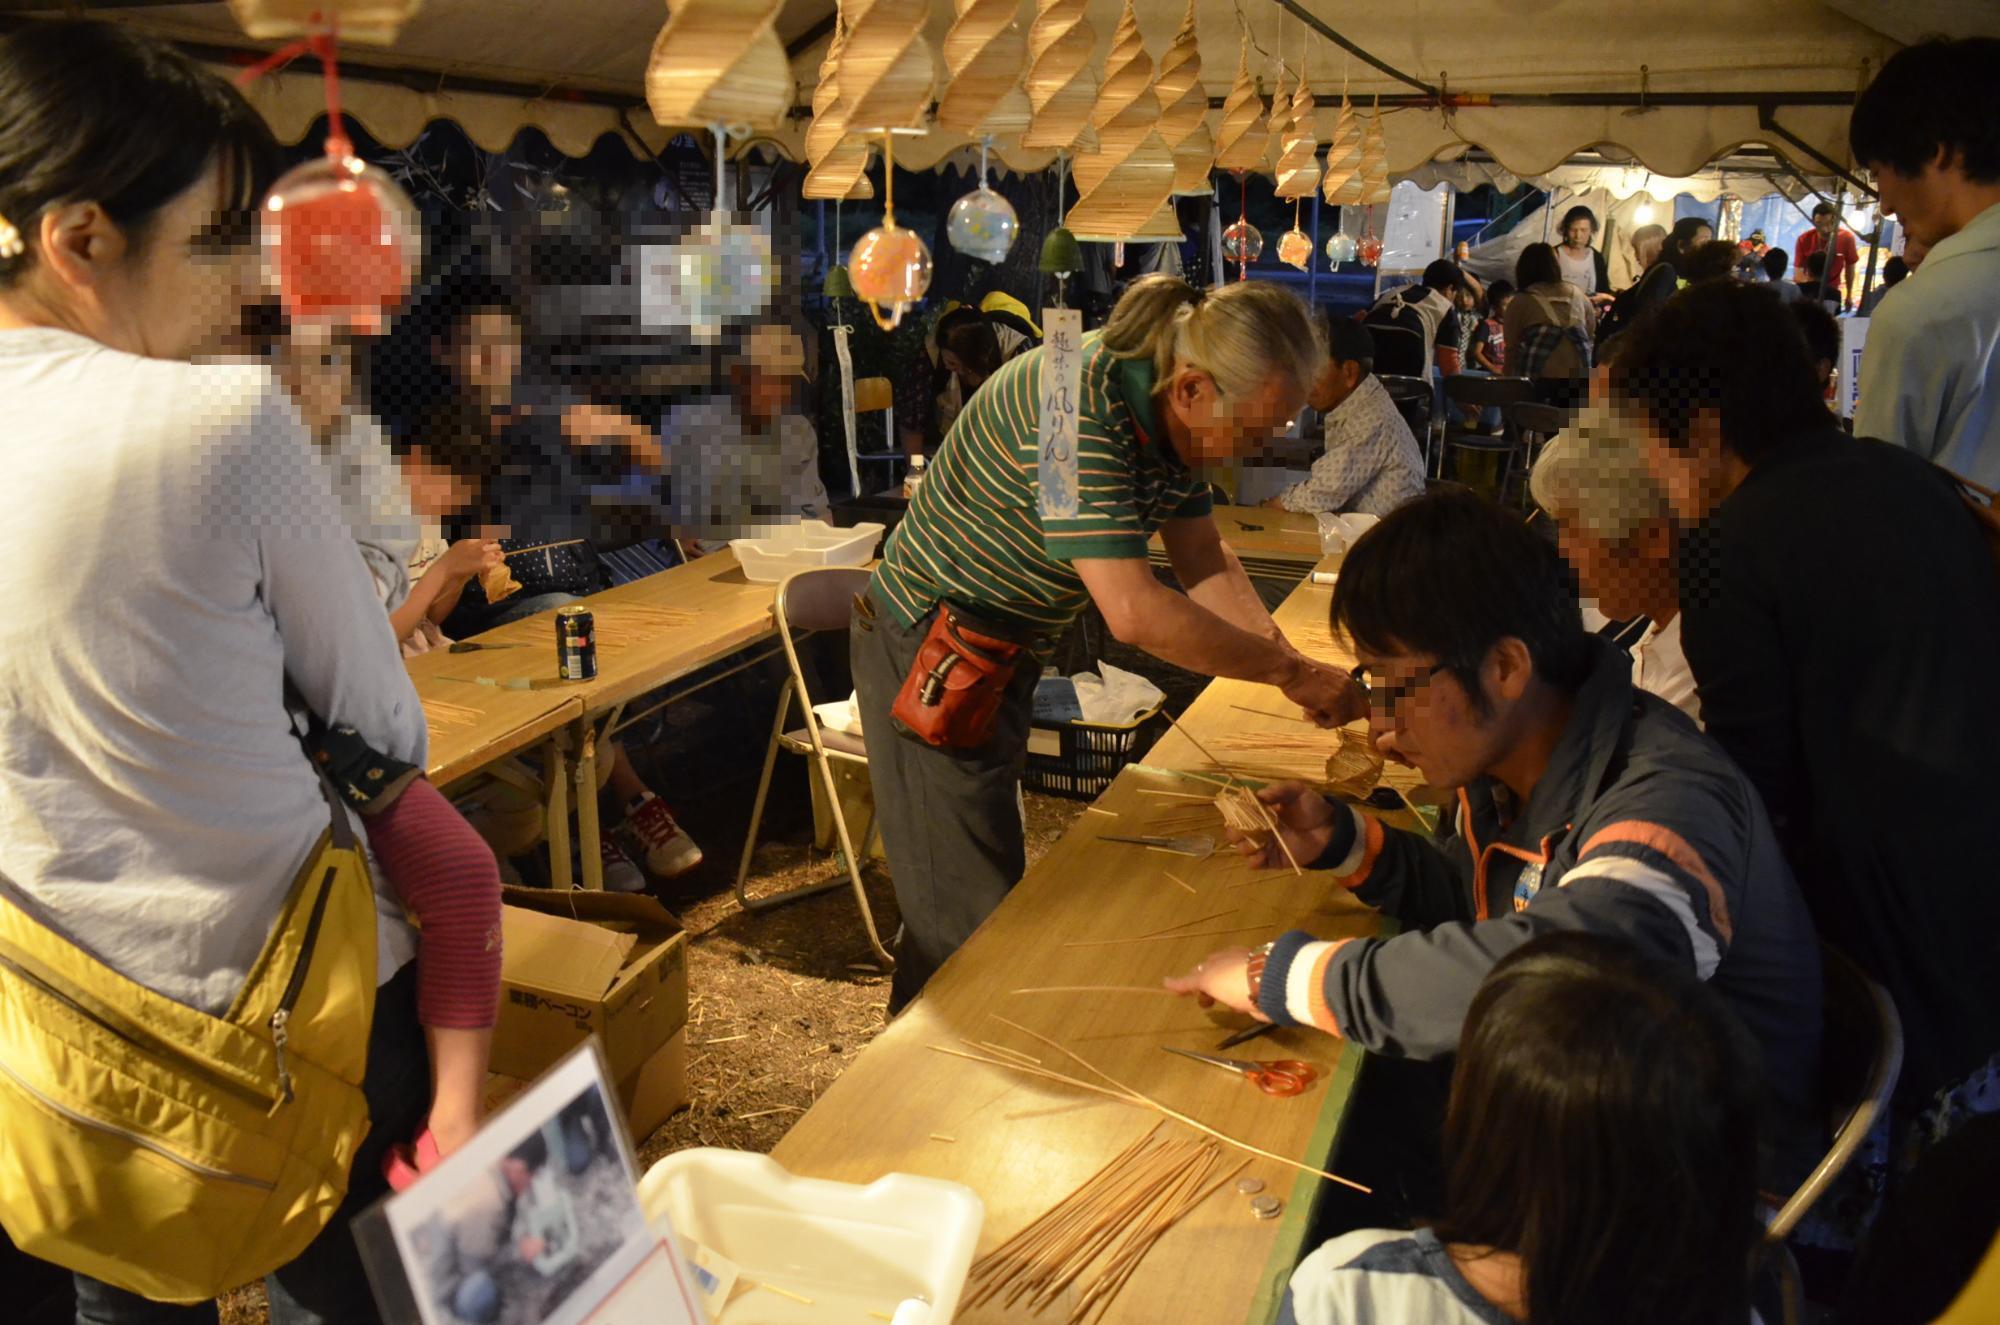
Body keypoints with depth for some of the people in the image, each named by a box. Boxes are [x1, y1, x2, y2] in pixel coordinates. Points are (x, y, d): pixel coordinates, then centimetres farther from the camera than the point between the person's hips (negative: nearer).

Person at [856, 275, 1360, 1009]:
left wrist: (1291, 667, -9)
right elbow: (1135, 611, -37)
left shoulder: (1164, 412, -3)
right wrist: (1290, 669, -28)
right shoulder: (1076, 406, -31)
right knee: (970, 906, -3)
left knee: (994, 875, 20)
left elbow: (1205, 561, 3)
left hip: (1004, 654, 9)